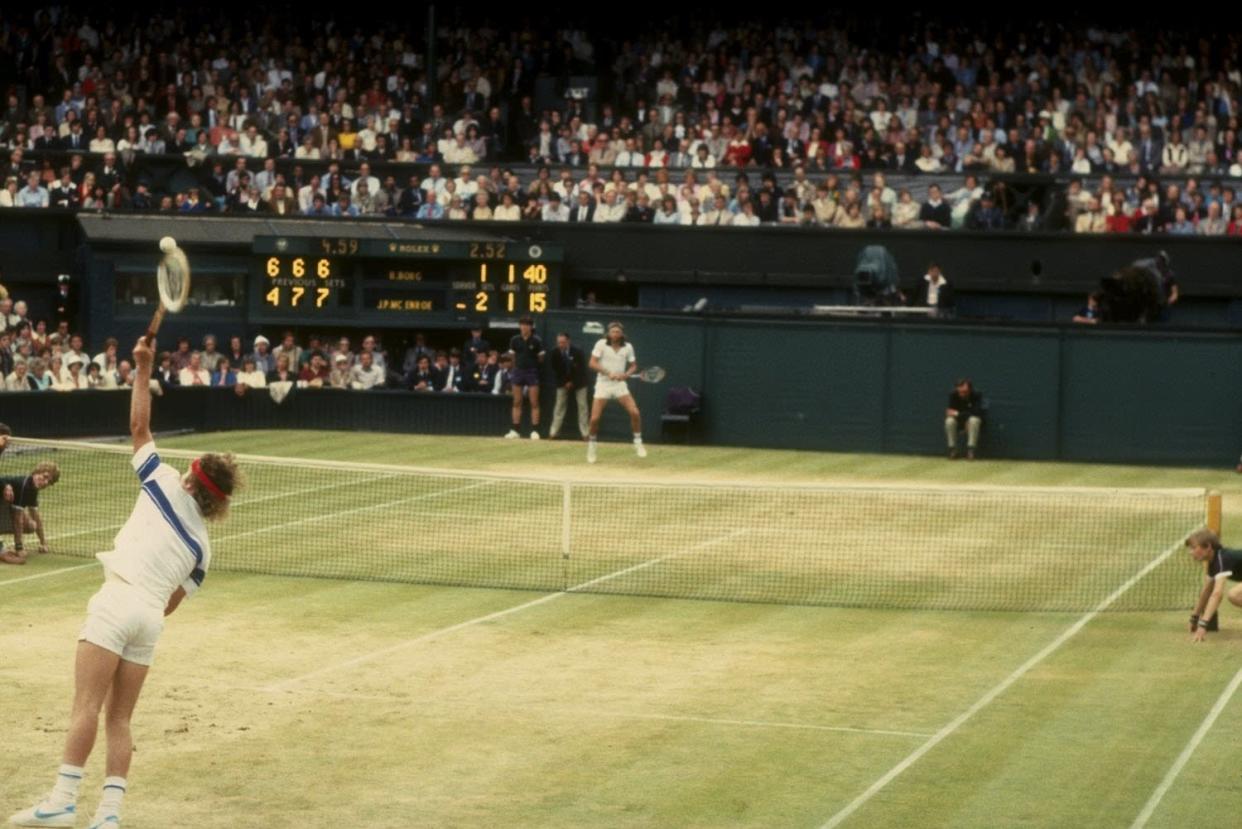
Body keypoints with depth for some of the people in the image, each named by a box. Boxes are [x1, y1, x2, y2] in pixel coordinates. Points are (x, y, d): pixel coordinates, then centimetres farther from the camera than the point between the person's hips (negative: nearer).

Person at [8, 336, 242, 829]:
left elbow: (139, 426, 11)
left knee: (86, 707, -12)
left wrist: (144, 369, 16)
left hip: (119, 600, -5)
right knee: (119, 720, 9)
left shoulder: (166, 486, 8)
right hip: (152, 617, 5)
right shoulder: (202, 547, 18)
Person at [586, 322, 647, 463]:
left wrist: (626, 374, -13)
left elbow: (633, 365, 8)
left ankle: (638, 443, 3)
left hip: (620, 384, 2)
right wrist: (608, 373, -25)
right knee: (594, 418, -8)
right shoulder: (601, 344, -9)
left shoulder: (628, 347, -1)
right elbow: (592, 363, -13)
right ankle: (591, 445, 15)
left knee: (635, 412, -14)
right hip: (603, 384, -2)